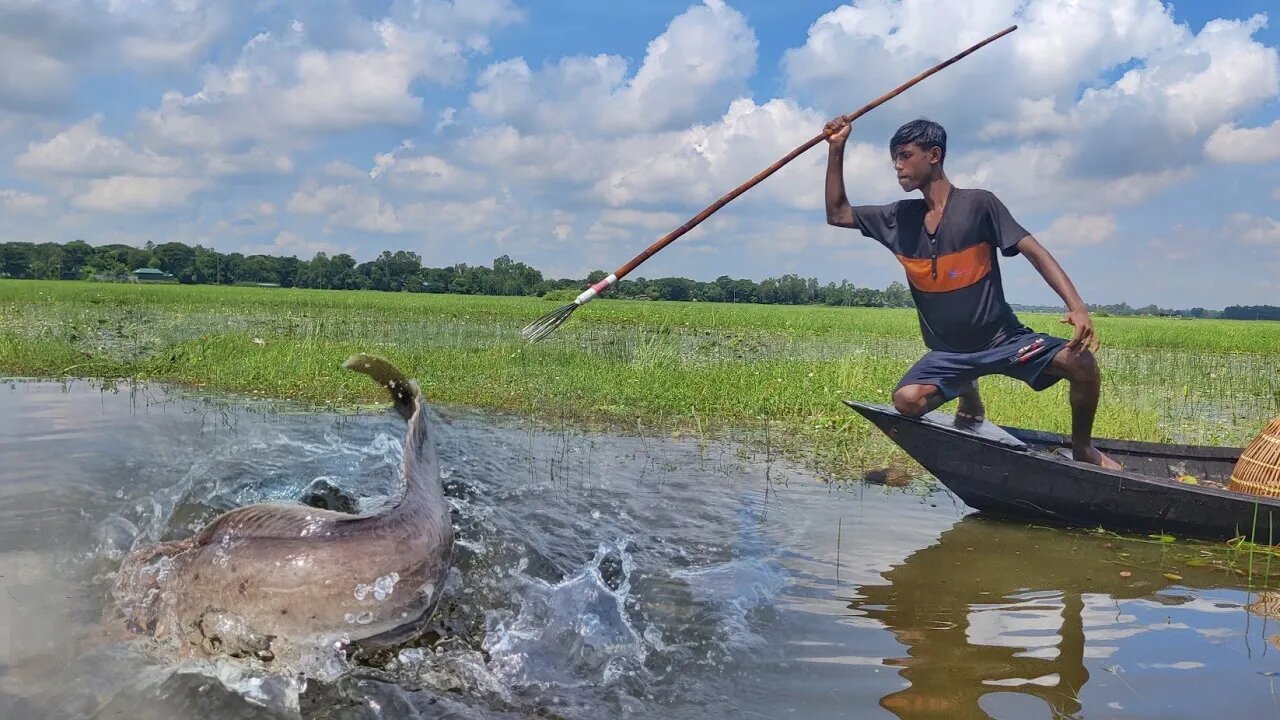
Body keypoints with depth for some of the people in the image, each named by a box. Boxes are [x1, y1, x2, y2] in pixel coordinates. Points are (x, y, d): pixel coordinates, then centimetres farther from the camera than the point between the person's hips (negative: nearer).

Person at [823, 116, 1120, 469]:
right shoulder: (899, 218, 4)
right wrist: (836, 150, 0)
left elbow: (1035, 252, -13)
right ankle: (967, 393, 12)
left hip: (1003, 338, -3)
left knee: (1081, 362, -27)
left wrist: (1077, 307, -27)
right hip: (948, 352, 3)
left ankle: (1082, 448, 4)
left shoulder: (978, 204, -9)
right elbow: (837, 214, 11)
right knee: (906, 401, -25)